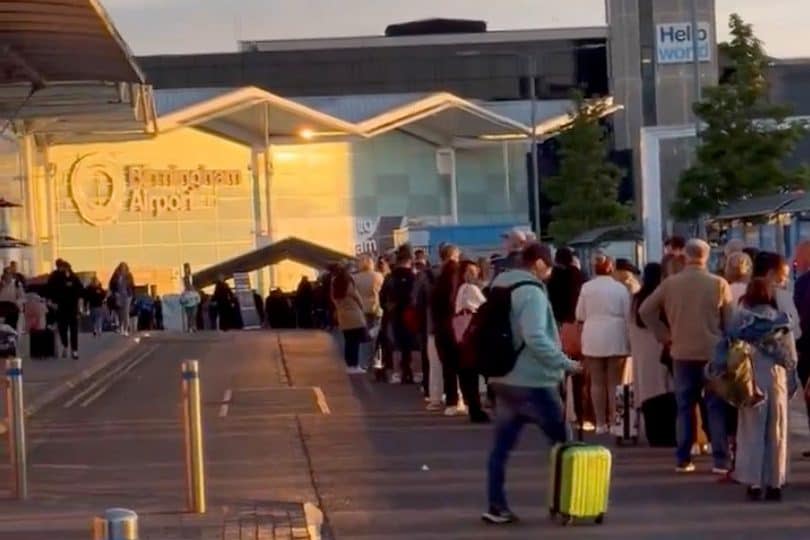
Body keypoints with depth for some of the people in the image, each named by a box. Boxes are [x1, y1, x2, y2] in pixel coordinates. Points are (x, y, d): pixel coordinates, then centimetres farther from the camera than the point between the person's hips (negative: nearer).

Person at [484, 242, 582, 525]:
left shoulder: (500, 287, 13)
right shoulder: (531, 292, -16)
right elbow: (535, 338, -26)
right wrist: (565, 363, -20)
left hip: (503, 379, 9)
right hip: (532, 382, -9)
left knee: (501, 446, 7)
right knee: (562, 442, 5)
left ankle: (497, 507, 6)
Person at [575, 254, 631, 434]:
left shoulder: (586, 287, -1)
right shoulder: (620, 288, 0)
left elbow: (580, 315, 2)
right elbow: (627, 316, 2)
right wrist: (628, 342, 9)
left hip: (593, 339, 0)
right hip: (615, 339, 0)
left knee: (597, 382, 5)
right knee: (614, 382, 5)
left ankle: (600, 423, 6)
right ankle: (614, 422, 4)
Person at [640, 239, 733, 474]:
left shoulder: (670, 283, 0)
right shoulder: (719, 284, -6)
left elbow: (645, 310, 3)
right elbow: (730, 320, -2)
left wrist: (664, 334, 8)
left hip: (682, 352, 2)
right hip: (713, 352, -2)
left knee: (685, 406, 10)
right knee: (716, 406, 3)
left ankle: (683, 459, 9)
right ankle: (721, 460, 1)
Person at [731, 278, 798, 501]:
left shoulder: (741, 319, -5)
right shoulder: (782, 320, 1)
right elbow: (791, 356, 2)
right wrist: (791, 382, 9)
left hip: (751, 381, -1)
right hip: (776, 379, 1)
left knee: (751, 433, 4)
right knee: (776, 434, 8)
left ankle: (753, 482, 0)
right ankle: (774, 483, 9)